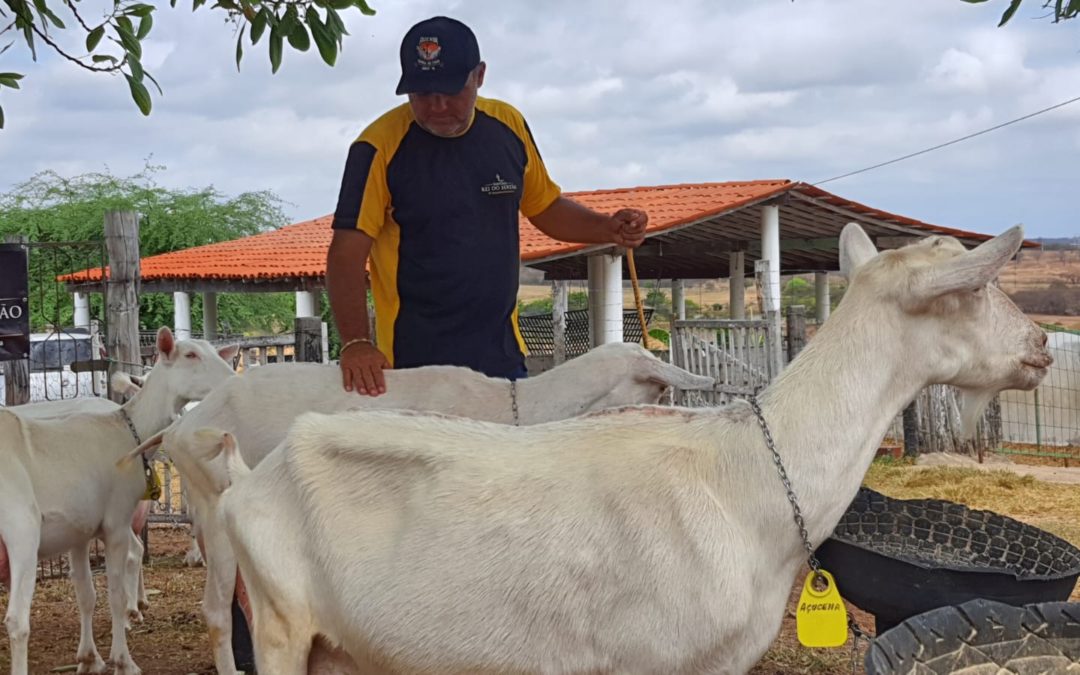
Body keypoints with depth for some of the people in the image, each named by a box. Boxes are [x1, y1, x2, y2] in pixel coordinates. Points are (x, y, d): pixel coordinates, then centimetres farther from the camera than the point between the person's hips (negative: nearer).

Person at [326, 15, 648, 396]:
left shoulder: (509, 126, 4)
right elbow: (347, 252, -14)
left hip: (503, 358, 5)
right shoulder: (379, 146, -11)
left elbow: (545, 208, 17)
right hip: (414, 364, -4)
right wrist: (356, 343, -27)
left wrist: (608, 228, -1)